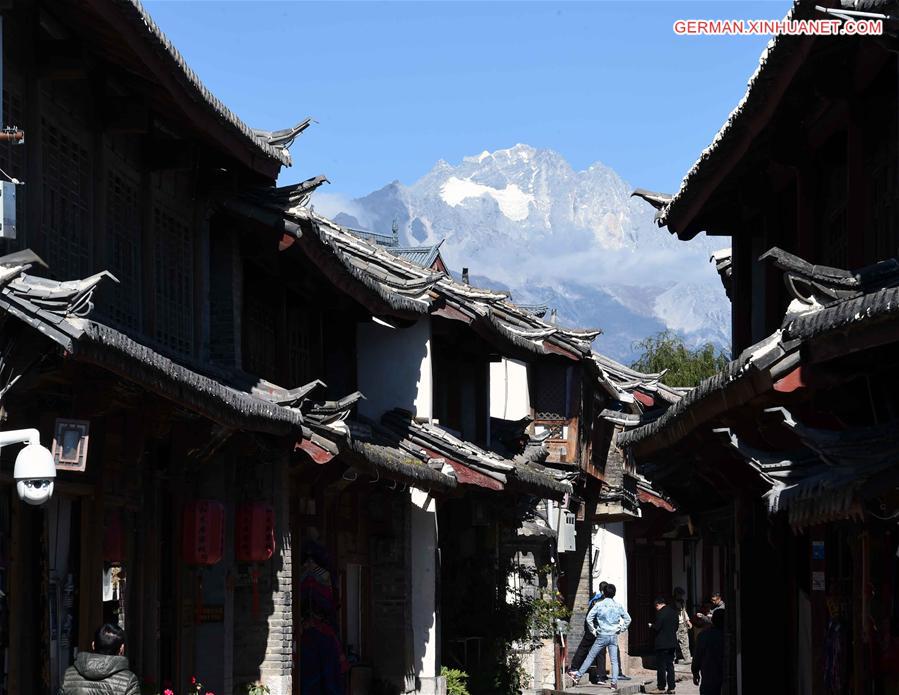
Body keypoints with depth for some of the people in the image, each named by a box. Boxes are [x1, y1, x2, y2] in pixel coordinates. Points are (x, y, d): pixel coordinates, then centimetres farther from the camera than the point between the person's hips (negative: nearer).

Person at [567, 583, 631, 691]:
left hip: (602, 636, -2)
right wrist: (620, 629, 14)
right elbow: (627, 619, 8)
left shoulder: (599, 605, -5)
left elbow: (589, 618, -9)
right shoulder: (618, 606, 3)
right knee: (614, 661, 4)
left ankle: (578, 676, 12)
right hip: (614, 636, 2)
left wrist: (593, 630, 3)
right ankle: (614, 683, -1)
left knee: (590, 657, 6)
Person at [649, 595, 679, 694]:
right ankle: (671, 687, 13)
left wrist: (651, 625, 2)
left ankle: (661, 688, 2)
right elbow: (676, 627, 12)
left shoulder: (660, 613, -17)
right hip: (672, 643, 7)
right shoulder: (673, 611, 7)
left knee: (661, 666, 0)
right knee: (670, 665, 12)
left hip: (662, 644, -7)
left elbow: (656, 628, -18)